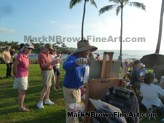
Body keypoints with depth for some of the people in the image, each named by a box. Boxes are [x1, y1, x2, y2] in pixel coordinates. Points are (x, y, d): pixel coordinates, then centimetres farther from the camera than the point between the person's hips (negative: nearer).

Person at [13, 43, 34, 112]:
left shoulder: (26, 56, 7)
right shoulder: (20, 56, -18)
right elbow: (14, 66, -13)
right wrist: (16, 75, -4)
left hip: (25, 76, 9)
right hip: (20, 76, -9)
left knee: (23, 91, 15)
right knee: (21, 92, -1)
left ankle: (22, 105, 27)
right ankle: (20, 107, 10)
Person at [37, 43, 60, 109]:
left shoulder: (48, 54, 12)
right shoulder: (41, 55, -13)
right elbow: (43, 65, -19)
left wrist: (54, 62, -1)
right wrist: (51, 62, -26)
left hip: (51, 70, 8)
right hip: (46, 72, -8)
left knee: (49, 86, 13)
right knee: (45, 87, -9)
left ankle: (47, 100, 24)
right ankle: (40, 102, 0)